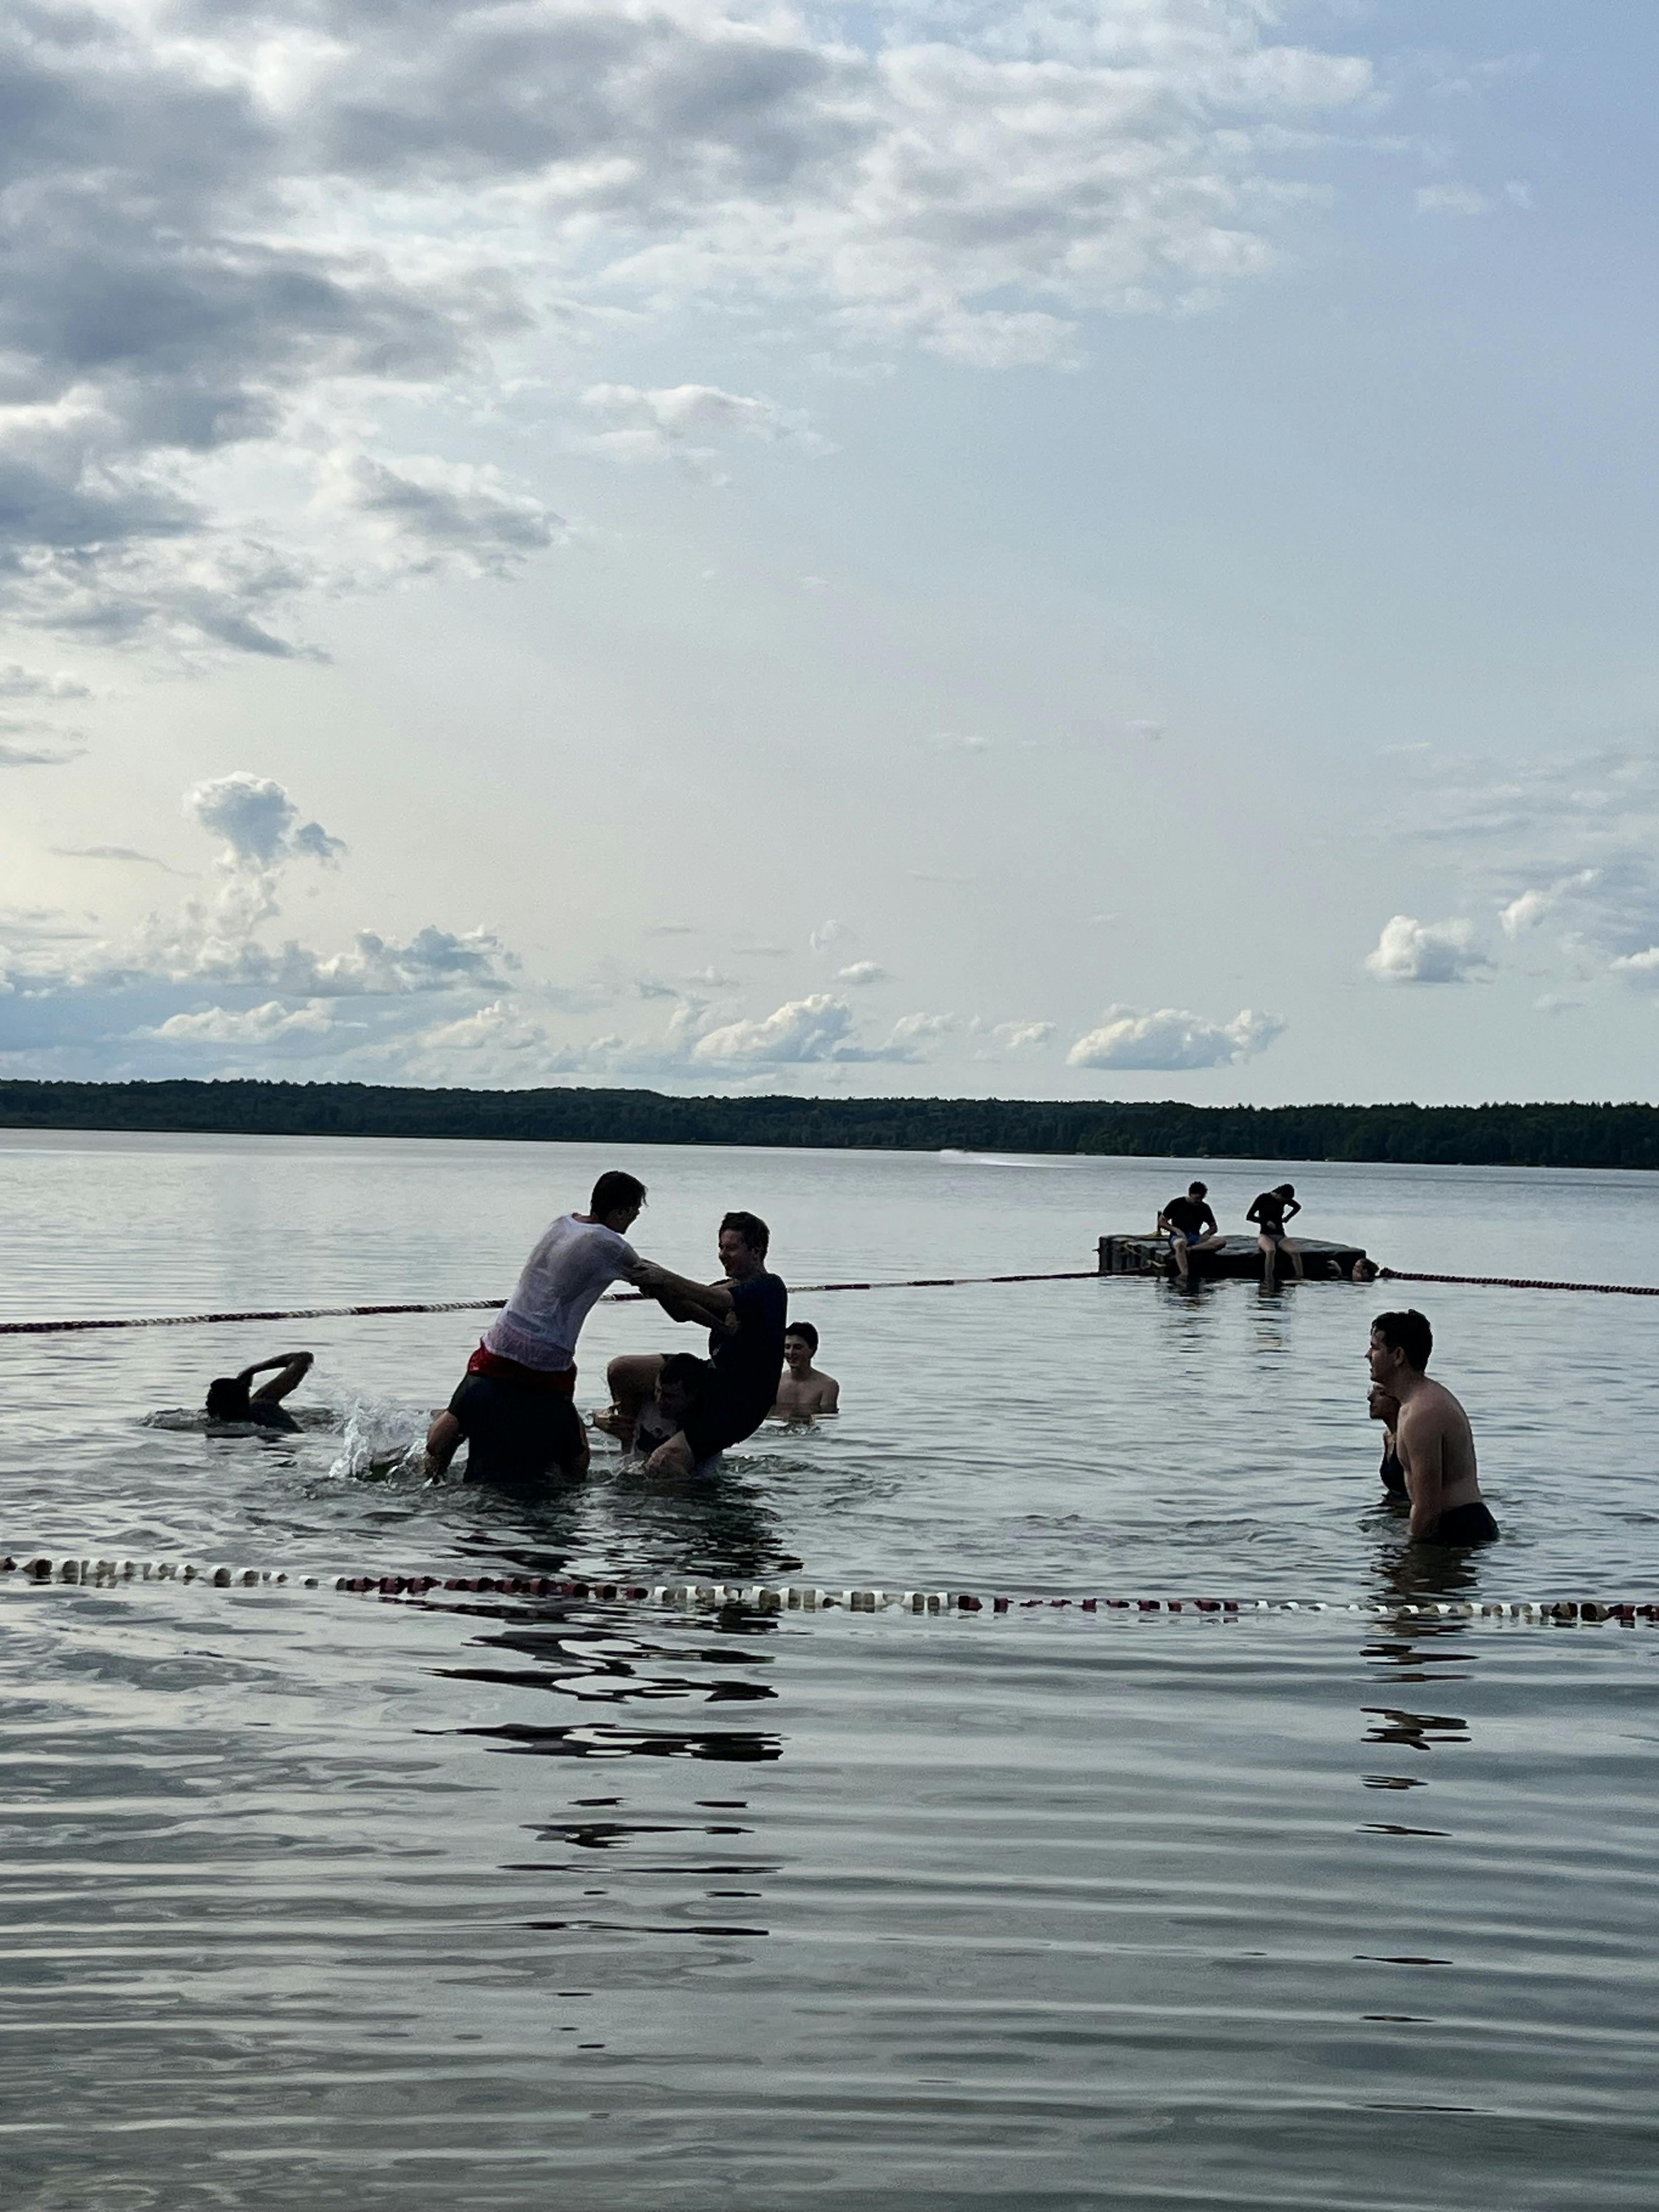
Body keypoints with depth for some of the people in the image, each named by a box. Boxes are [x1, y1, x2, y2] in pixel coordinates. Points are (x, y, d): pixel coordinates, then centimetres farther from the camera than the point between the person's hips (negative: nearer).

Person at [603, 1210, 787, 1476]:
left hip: (738, 1407, -9)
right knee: (621, 1369, 5)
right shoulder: (729, 1286, 16)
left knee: (664, 1464, -25)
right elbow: (682, 1312, 6)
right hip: (711, 1379, 9)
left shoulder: (769, 1288, -12)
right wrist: (660, 1286, -15)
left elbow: (717, 1301, -28)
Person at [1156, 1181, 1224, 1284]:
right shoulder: (1177, 1204, 2)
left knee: (1221, 1241, -24)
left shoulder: (1204, 1208, 12)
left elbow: (1214, 1227, 16)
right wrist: (1175, 1229, -15)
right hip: (1178, 1237, -4)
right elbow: (1161, 1222, 3)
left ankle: (1188, 1249, -36)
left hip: (1196, 1238, 4)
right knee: (1181, 1243, -44)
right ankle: (1184, 1275, -57)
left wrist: (1206, 1234, -6)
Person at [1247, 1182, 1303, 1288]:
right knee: (1271, 1251, -39)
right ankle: (1269, 1281, -37)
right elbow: (1249, 1217, -7)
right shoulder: (1264, 1198, -6)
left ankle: (1300, 1278, -26)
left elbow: (1298, 1207, 28)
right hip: (1266, 1235, -4)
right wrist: (1266, 1222, -16)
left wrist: (1287, 1218, 14)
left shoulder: (1285, 1200, 6)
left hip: (1280, 1235, 4)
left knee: (1295, 1252, -28)